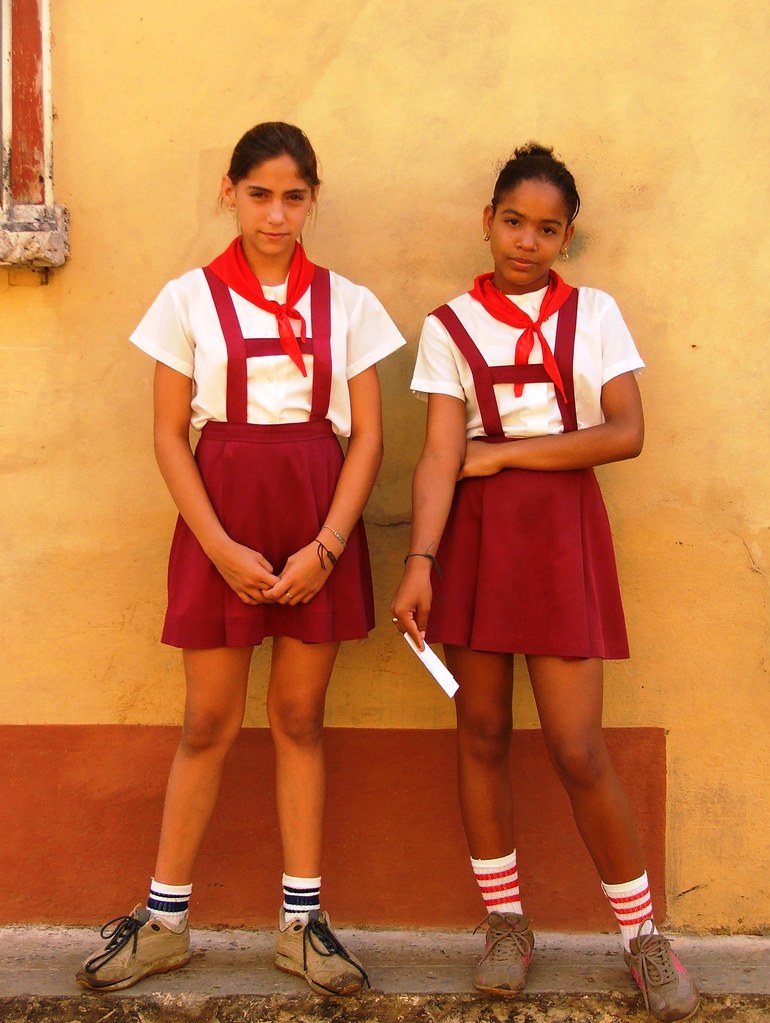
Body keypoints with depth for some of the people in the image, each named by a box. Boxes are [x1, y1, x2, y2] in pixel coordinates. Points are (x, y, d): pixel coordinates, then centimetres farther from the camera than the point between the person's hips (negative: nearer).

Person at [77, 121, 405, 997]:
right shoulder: (190, 298, 1)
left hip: (318, 517, 1)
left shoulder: (345, 303, 4)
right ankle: (164, 919, 19)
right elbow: (170, 435, -1)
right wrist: (222, 547, -11)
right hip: (221, 512, -1)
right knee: (208, 722, 4)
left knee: (300, 717, 8)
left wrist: (326, 546, -10)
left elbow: (367, 435, 1)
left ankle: (302, 921, 19)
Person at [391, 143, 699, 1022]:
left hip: (562, 528, -1)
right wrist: (419, 562, -17)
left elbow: (625, 433, -8)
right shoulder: (450, 326, 4)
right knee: (482, 733, 6)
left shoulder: (593, 315, 5)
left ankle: (642, 932, 13)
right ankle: (505, 920, 22)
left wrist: (502, 454, -9)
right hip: (475, 531, 1)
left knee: (576, 747, -4)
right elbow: (441, 455, -6)